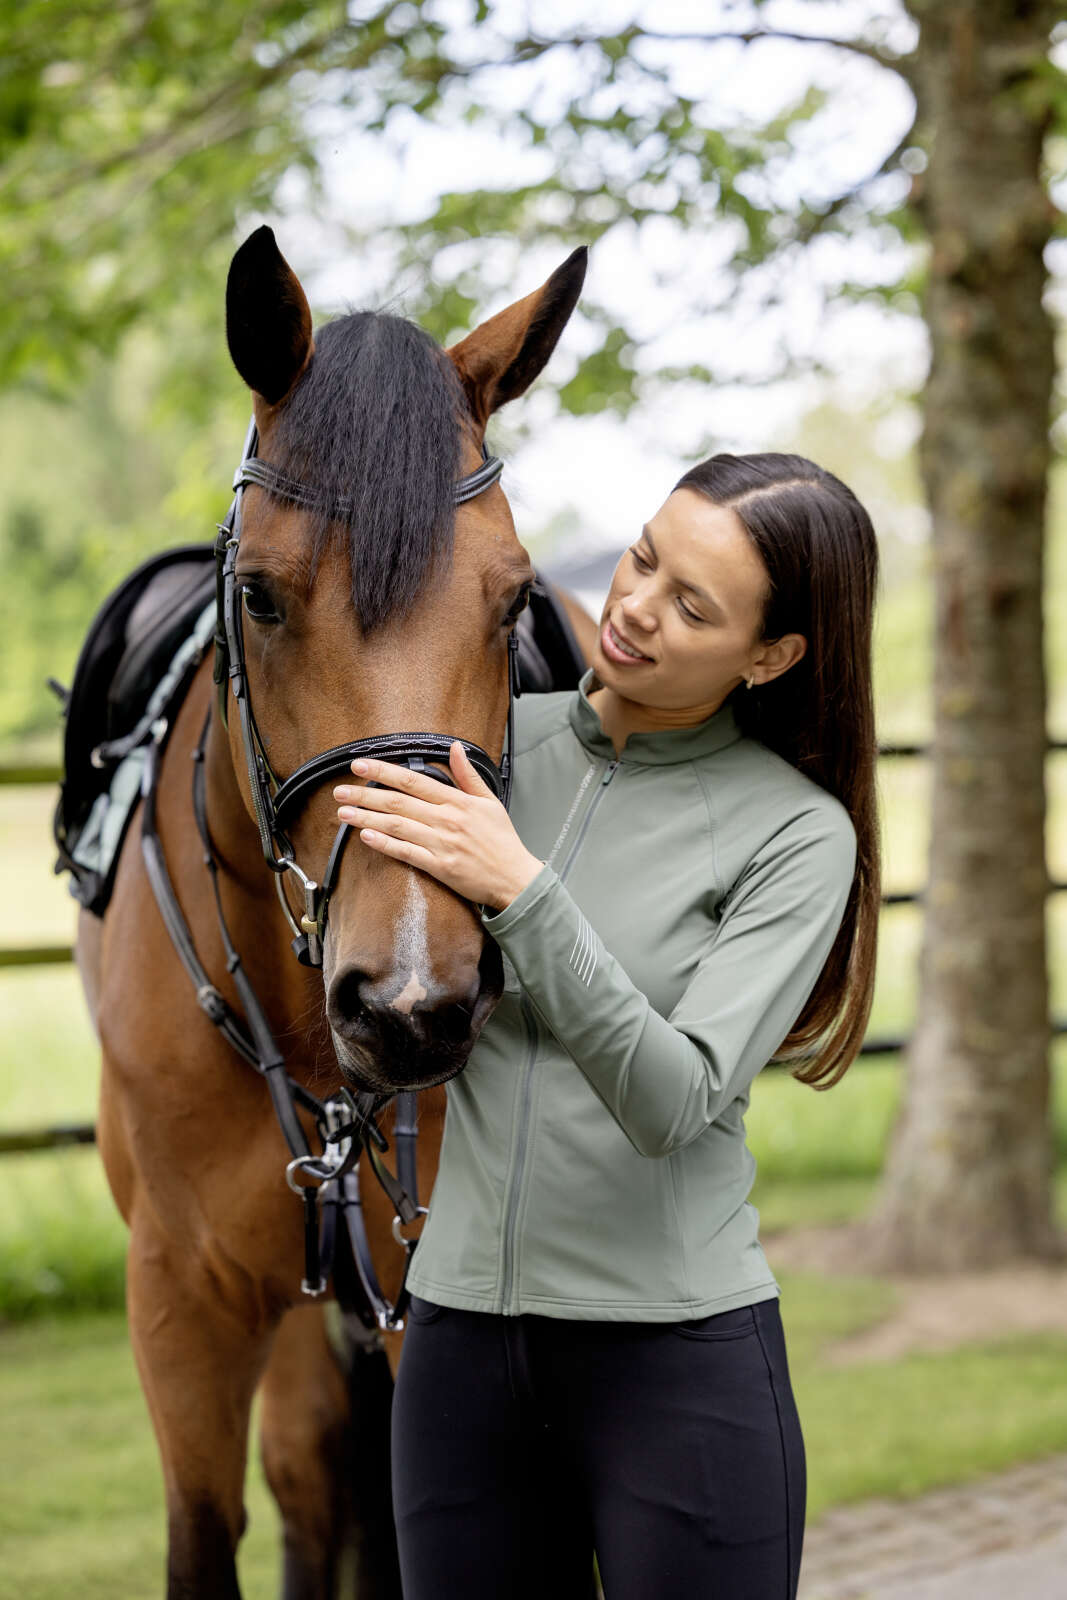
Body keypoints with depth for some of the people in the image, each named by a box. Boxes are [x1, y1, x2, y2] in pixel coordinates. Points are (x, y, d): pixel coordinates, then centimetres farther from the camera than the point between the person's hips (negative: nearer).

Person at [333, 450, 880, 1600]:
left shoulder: (797, 834, -9)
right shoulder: (495, 742, 3)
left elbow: (676, 1102, -20)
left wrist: (522, 894, -29)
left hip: (679, 1352, -4)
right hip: (461, 1331, 4)